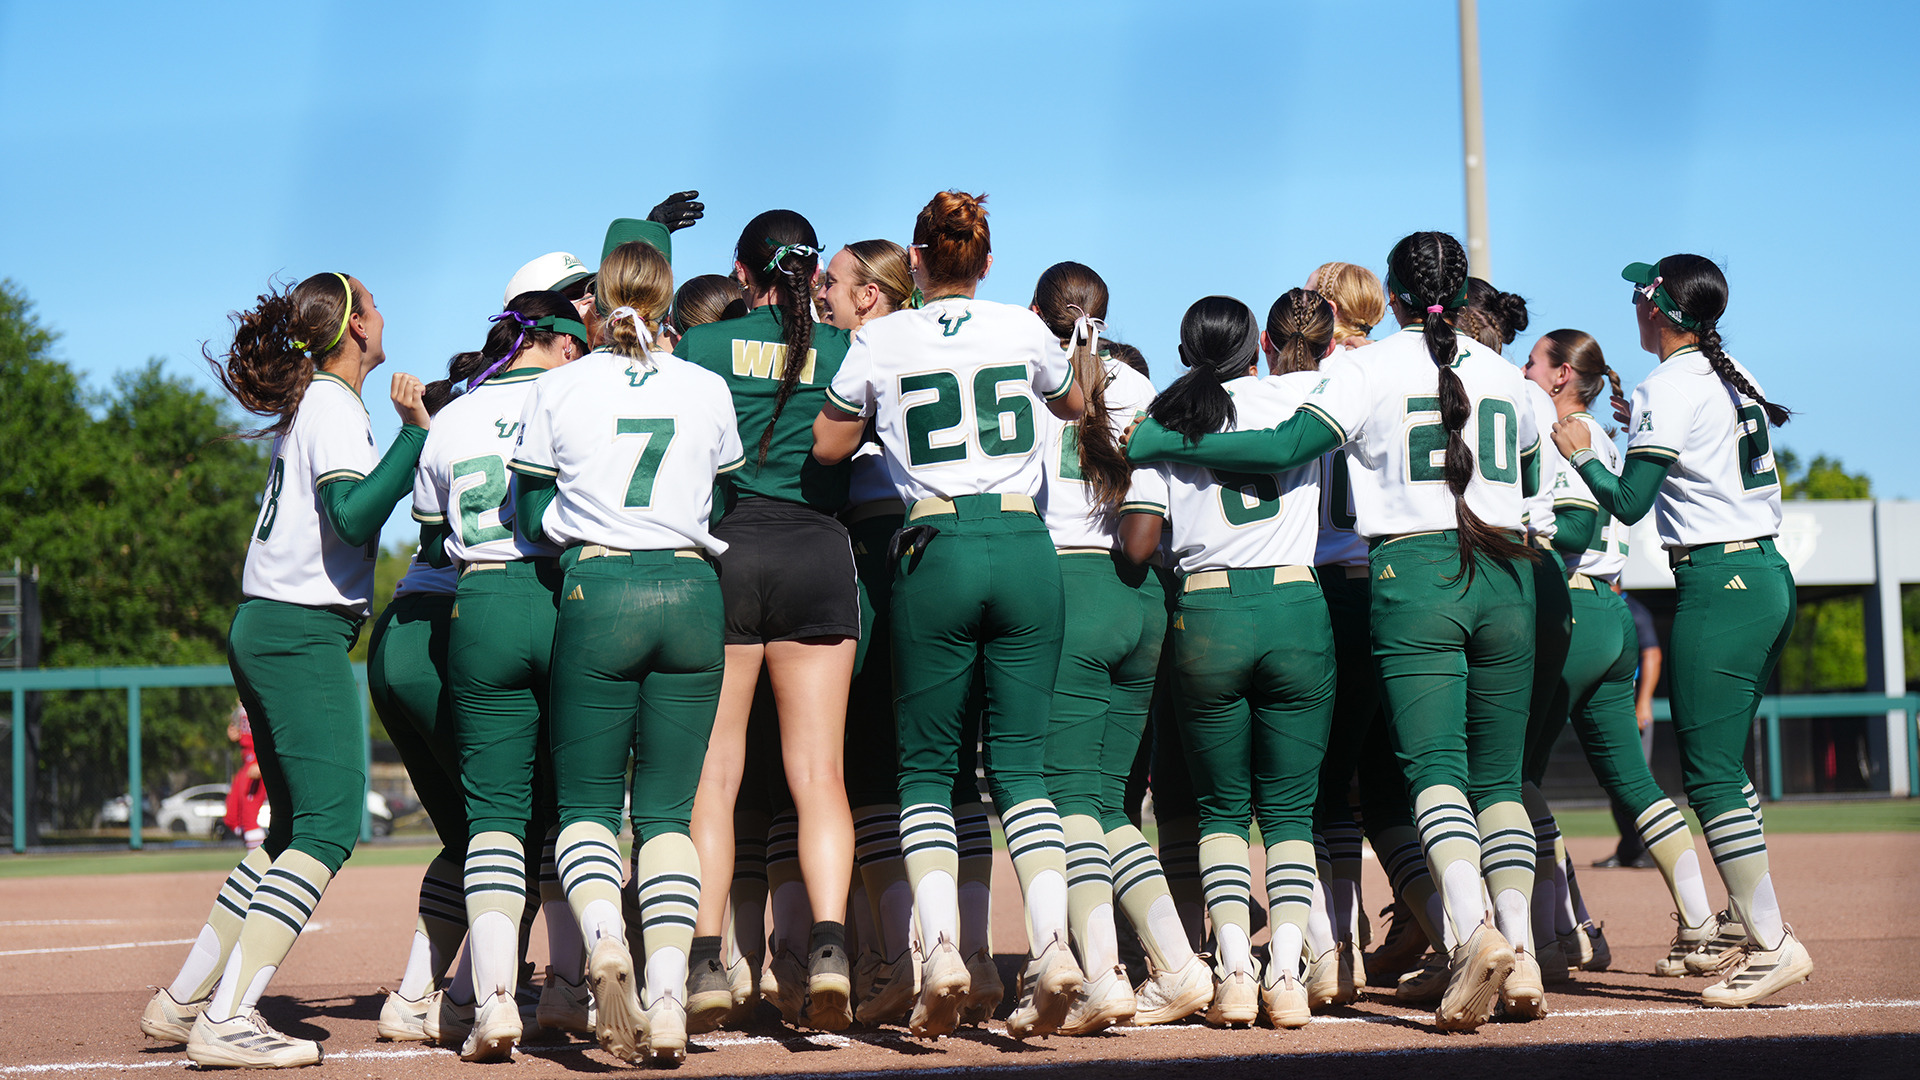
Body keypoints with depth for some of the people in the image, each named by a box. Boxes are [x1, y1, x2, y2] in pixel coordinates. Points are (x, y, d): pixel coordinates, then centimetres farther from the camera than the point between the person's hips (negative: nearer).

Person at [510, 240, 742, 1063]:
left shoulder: (560, 388, 2)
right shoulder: (708, 390, 7)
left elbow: (531, 517, 6)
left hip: (598, 593, -2)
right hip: (691, 593, 2)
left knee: (585, 801, 8)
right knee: (667, 807, 7)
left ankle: (602, 937, -20)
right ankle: (667, 1000, -5)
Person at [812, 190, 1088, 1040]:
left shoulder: (882, 341, 2)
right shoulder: (1024, 329, 7)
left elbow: (827, 446, 14)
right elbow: (1073, 405, 28)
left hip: (936, 550, -2)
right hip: (1025, 546, 2)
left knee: (926, 765, 7)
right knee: (1019, 761, 5)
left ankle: (939, 944, -11)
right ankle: (1052, 943, -10)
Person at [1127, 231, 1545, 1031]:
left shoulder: (1372, 370, 0)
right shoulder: (1504, 375, 16)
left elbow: (1285, 448, -10)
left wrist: (1161, 441, -5)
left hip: (1414, 574, -4)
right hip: (1505, 576, 4)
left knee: (1435, 768, -10)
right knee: (1498, 776, 8)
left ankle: (1473, 929, -31)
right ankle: (1519, 956, -2)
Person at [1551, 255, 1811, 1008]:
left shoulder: (1668, 389, -12)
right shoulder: (1737, 378, 14)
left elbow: (1629, 503, -13)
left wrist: (1581, 452, 1)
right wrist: (1644, 430, 27)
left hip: (1718, 583, -9)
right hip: (1773, 578, 9)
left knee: (1708, 773, -8)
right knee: (1720, 761, 18)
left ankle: (1773, 943, -12)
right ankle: (1743, 923, 21)